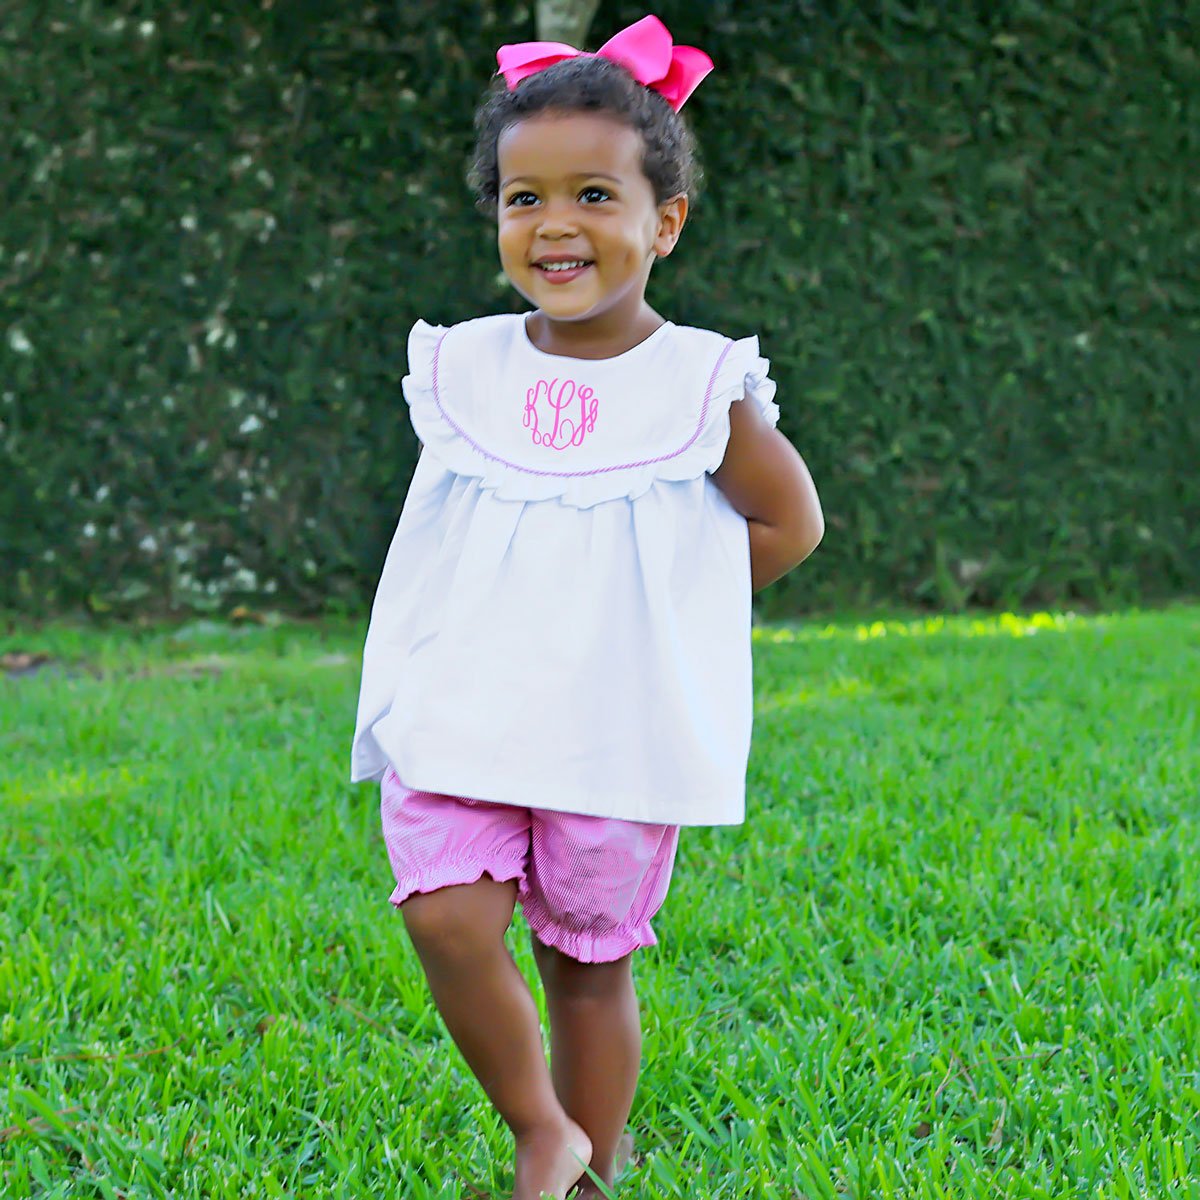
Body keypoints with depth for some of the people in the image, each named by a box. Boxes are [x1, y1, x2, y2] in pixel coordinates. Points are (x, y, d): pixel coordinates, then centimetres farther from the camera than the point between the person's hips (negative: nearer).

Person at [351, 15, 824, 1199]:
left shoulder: (702, 385, -5)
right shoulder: (462, 369, 4)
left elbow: (787, 524, 5)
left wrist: (655, 599, 2)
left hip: (618, 737, -2)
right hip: (460, 714, 2)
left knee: (588, 961, 6)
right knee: (447, 919, -15)